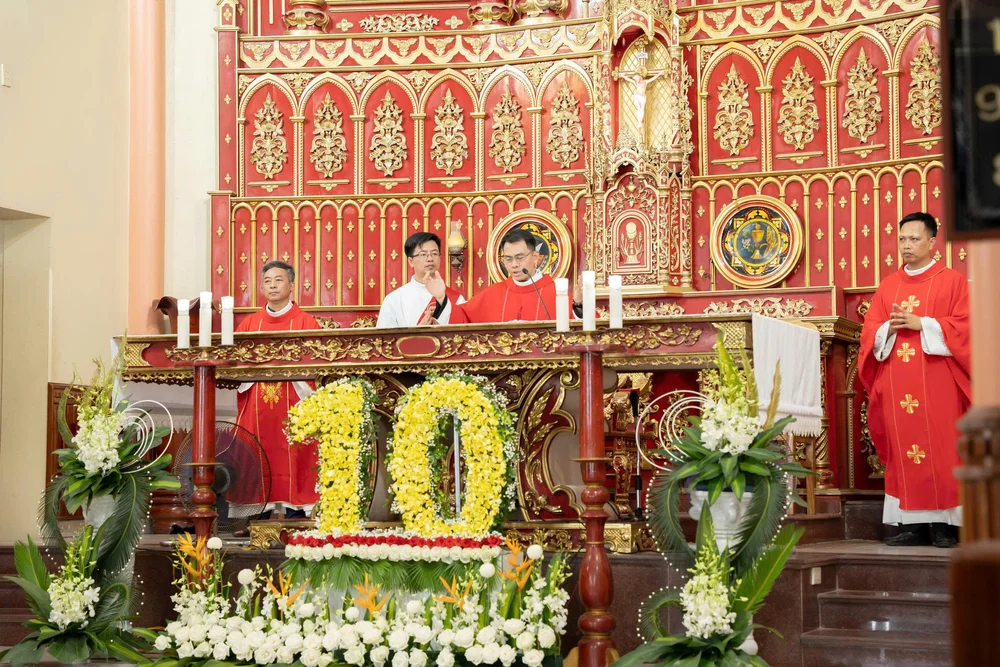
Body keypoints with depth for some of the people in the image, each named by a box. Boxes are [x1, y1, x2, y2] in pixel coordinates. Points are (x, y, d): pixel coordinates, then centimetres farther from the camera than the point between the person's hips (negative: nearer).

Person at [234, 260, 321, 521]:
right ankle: (259, 514, 5)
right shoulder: (249, 323, 13)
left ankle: (294, 511, 2)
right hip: (257, 409, 3)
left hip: (292, 406, -3)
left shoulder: (305, 322, 3)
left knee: (292, 459, -4)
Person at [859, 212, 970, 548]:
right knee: (902, 452, 1)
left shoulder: (952, 281, 3)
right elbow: (869, 332, 12)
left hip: (936, 384, -4)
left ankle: (944, 523, -2)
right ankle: (912, 524, 3)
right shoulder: (887, 286, 16)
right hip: (896, 387, 4)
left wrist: (921, 324, -14)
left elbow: (963, 327, -7)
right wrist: (890, 328, -9)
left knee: (939, 453, -6)